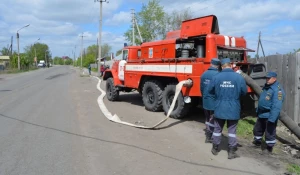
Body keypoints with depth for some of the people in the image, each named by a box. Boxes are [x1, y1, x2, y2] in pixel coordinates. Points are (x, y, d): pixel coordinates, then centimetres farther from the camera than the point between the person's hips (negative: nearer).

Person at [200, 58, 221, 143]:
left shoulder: (204, 74, 5)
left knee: (207, 119, 19)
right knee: (212, 120, 4)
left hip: (205, 101, 6)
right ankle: (209, 137, 9)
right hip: (214, 101, -6)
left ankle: (208, 134, 29)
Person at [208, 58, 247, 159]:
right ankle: (231, 152, 16)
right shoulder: (239, 77, -9)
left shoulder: (216, 77, -8)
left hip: (219, 108, 1)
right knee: (232, 130, 10)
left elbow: (210, 90, 2)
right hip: (233, 109, -1)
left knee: (218, 129, 15)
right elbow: (244, 92, 1)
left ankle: (215, 149, 27)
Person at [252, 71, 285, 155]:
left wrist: (272, 119, -30)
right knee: (257, 129, 23)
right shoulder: (266, 87, 10)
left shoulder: (277, 90, -22)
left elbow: (276, 107, -28)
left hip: (269, 116, -10)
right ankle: (257, 142, 45)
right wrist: (258, 111, 23)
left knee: (269, 133, 4)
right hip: (261, 114, 10)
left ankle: (269, 149, 20)